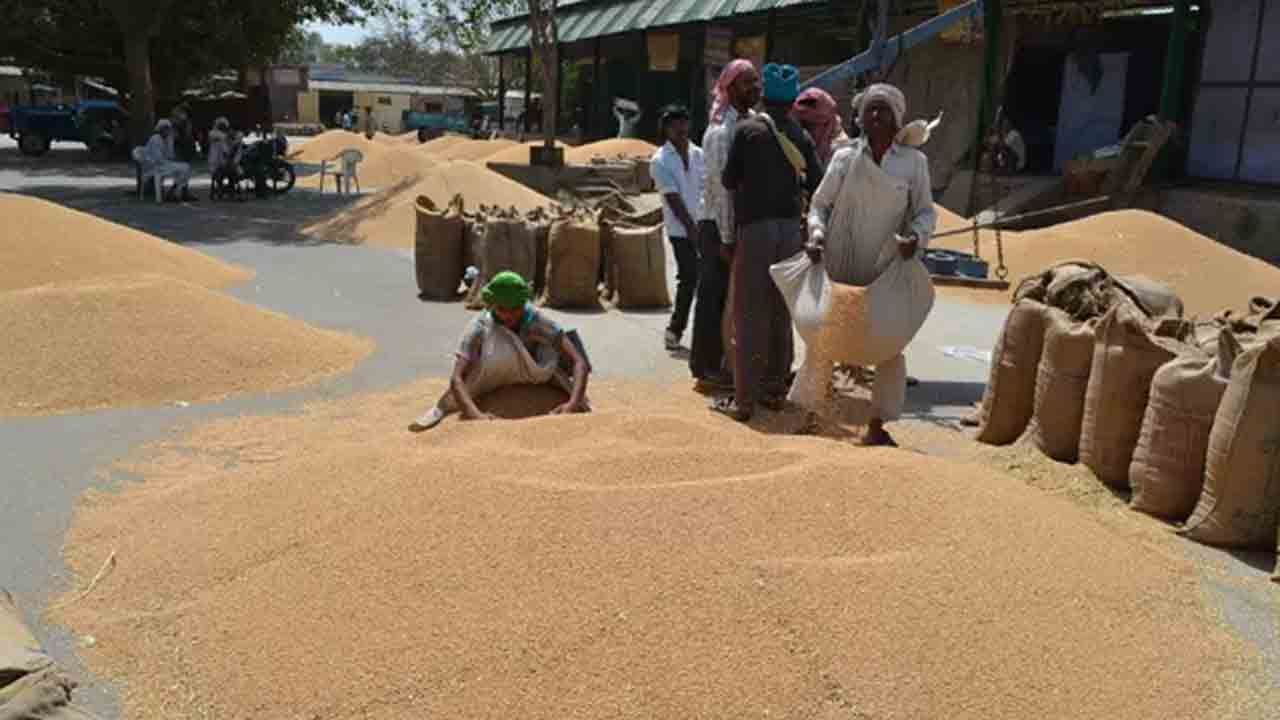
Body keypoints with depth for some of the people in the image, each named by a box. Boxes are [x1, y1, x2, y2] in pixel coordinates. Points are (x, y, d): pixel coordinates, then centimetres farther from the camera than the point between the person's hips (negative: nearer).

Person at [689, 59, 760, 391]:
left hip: (743, 223, 8)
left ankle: (722, 363, 25)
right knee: (714, 296, 1)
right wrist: (726, 238, -19)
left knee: (733, 296, 13)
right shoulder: (721, 130, -15)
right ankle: (707, 368, 11)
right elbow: (719, 186, -18)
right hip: (719, 226, -8)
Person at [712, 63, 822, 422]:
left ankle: (744, 399, -1)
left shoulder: (747, 130, -4)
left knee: (749, 315, -1)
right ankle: (775, 389, 18)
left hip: (755, 228, -4)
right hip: (790, 229, 4)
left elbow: (729, 180, -2)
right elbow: (818, 185, 3)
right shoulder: (801, 136, 7)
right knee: (780, 314, 12)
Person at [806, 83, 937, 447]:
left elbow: (926, 211, 4)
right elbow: (820, 203, 6)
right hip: (840, 266, 0)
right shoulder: (845, 157, 2)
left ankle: (877, 425, 18)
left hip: (888, 269, 1)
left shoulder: (913, 161, 3)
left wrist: (916, 236, -16)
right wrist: (817, 233, -12)